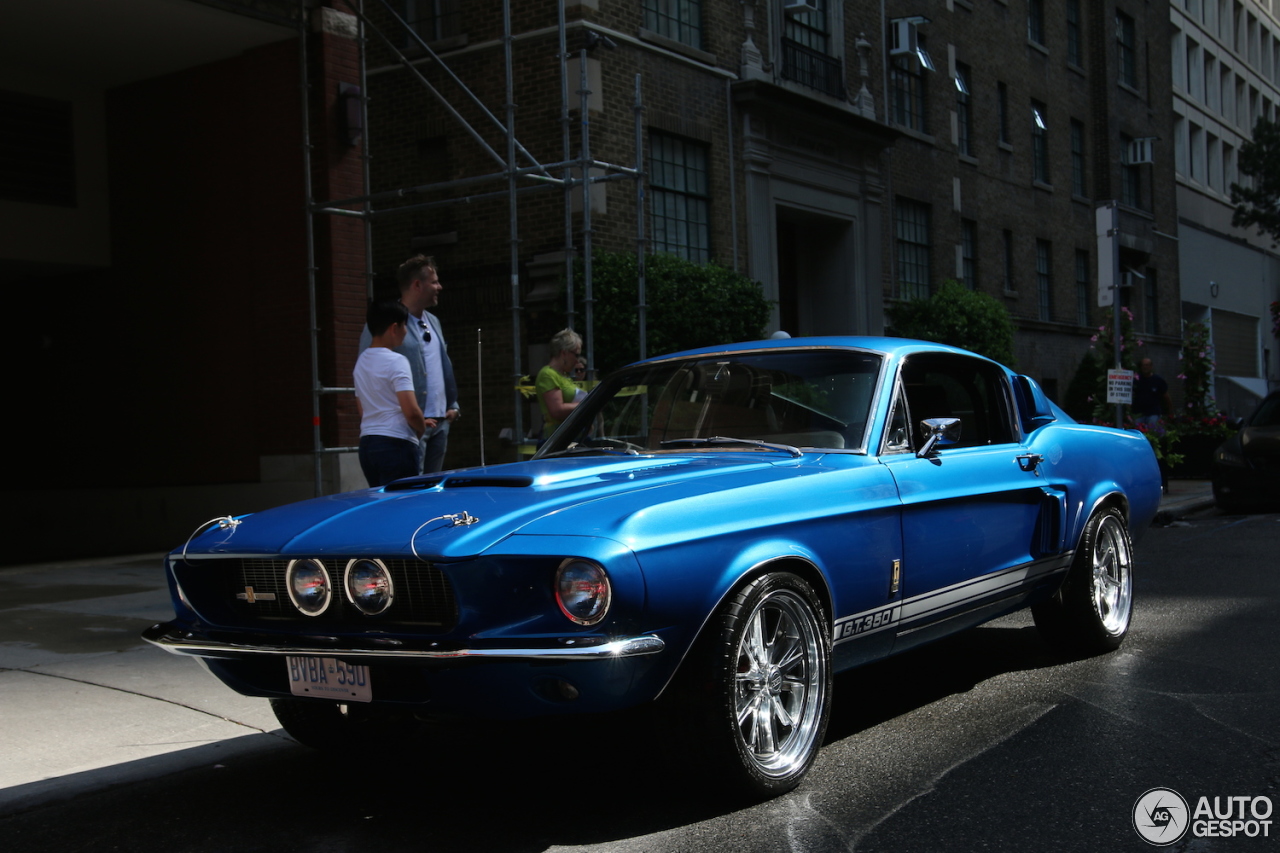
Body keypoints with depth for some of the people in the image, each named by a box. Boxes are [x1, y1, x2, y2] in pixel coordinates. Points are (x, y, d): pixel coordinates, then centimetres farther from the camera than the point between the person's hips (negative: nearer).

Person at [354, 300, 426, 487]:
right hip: (395, 444, -8)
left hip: (366, 443, 8)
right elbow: (411, 411, -19)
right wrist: (421, 429, 3)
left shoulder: (361, 361, 14)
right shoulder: (396, 361, -11)